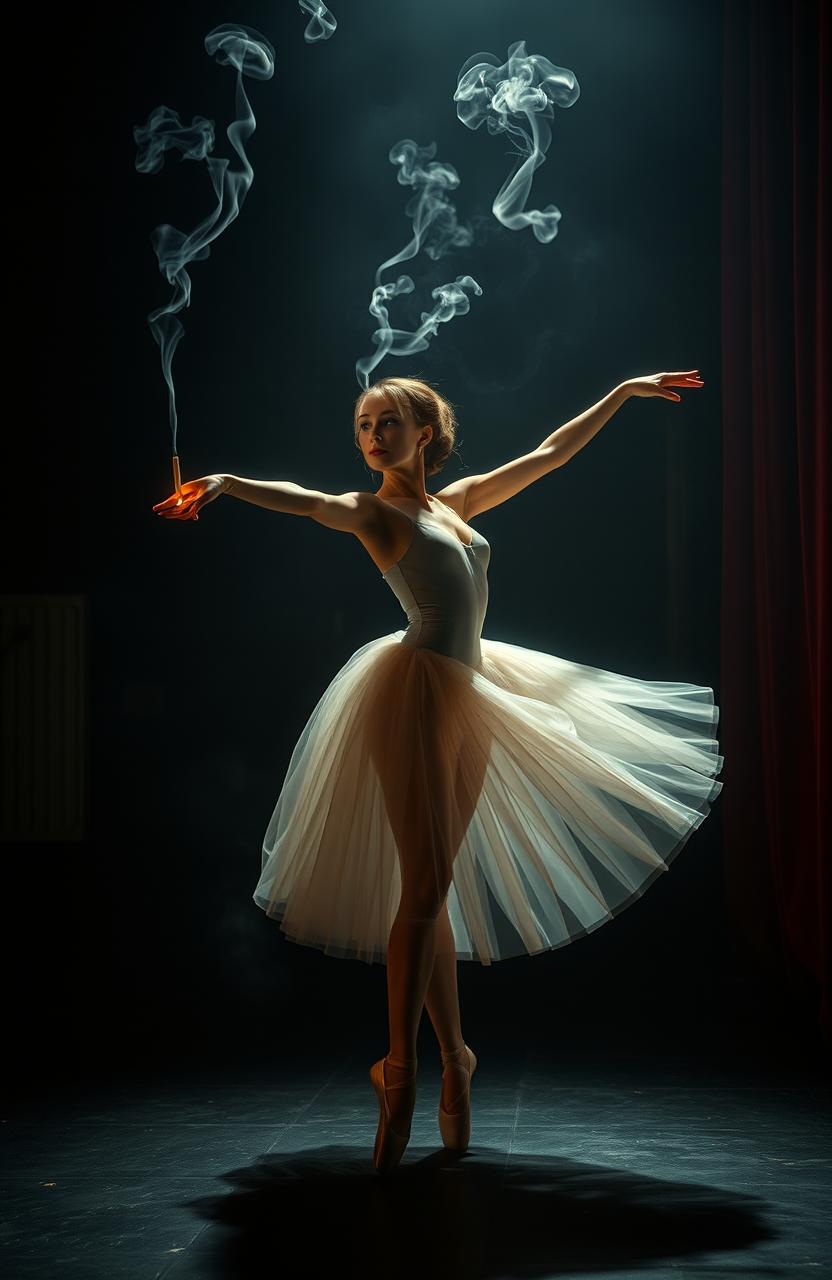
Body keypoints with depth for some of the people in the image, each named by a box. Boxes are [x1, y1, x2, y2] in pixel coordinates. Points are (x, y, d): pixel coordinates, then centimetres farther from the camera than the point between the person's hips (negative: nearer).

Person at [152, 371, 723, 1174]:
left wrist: (623, 393, 37)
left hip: (471, 701, 6)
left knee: (436, 889, 9)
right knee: (424, 886, -11)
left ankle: (452, 1057, 15)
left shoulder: (455, 503, 22)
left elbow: (547, 455, 31)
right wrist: (222, 483, -38)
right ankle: (401, 1071, -5)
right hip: (414, 692, -6)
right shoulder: (370, 512, 4)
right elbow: (303, 502, -18)